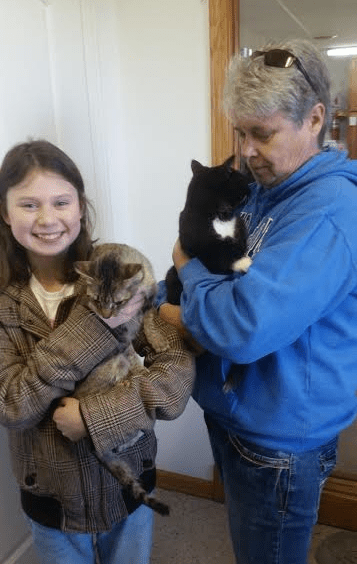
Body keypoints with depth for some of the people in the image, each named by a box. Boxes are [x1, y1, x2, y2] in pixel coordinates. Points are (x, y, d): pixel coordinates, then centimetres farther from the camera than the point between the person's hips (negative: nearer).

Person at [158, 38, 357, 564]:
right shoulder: (257, 191, 3)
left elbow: (244, 329, -35)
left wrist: (189, 268, -18)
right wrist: (168, 308, -13)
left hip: (279, 444, -8)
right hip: (232, 417, 8)